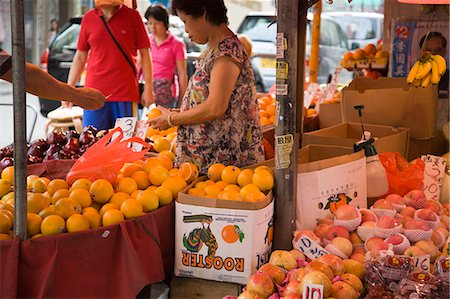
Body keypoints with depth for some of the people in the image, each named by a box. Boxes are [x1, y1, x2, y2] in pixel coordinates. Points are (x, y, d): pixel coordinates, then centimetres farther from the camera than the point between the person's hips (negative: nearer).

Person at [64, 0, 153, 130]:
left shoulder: (132, 16, 2)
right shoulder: (88, 18, 8)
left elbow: (144, 53, 3)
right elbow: (80, 57, 13)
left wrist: (148, 88, -3)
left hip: (125, 93, -2)